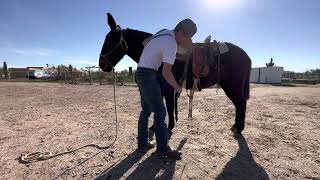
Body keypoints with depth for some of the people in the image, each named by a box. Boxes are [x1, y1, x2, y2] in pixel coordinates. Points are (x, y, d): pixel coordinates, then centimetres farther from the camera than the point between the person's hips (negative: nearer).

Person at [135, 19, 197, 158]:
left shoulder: (165, 32, 11)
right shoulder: (172, 45, -18)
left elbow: (145, 42, 24)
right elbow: (166, 73, -21)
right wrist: (178, 87, -5)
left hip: (141, 73, 10)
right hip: (148, 75, -10)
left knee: (146, 110, 14)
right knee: (160, 111, -6)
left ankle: (142, 144, 25)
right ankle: (162, 150, 5)